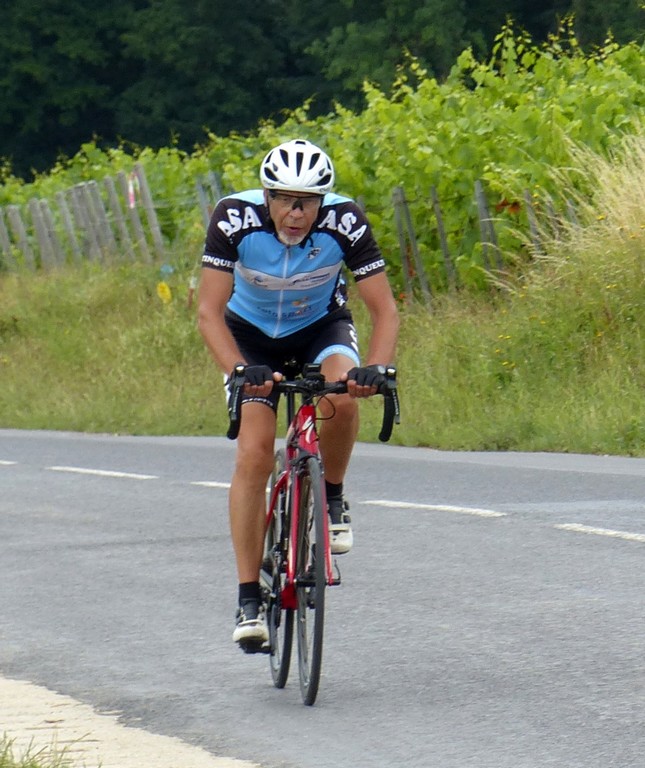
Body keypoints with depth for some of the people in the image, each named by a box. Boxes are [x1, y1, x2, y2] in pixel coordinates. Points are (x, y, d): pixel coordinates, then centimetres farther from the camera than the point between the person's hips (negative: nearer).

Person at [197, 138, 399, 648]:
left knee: (343, 396, -33)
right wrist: (239, 370, -46)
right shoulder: (235, 219, -30)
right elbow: (210, 312, -30)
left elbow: (384, 308, -25)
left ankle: (332, 499, -4)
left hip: (321, 326, 0)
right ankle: (249, 598, -10)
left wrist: (377, 367, -43)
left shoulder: (345, 222, -29)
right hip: (253, 334, 0)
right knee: (254, 455, -16)